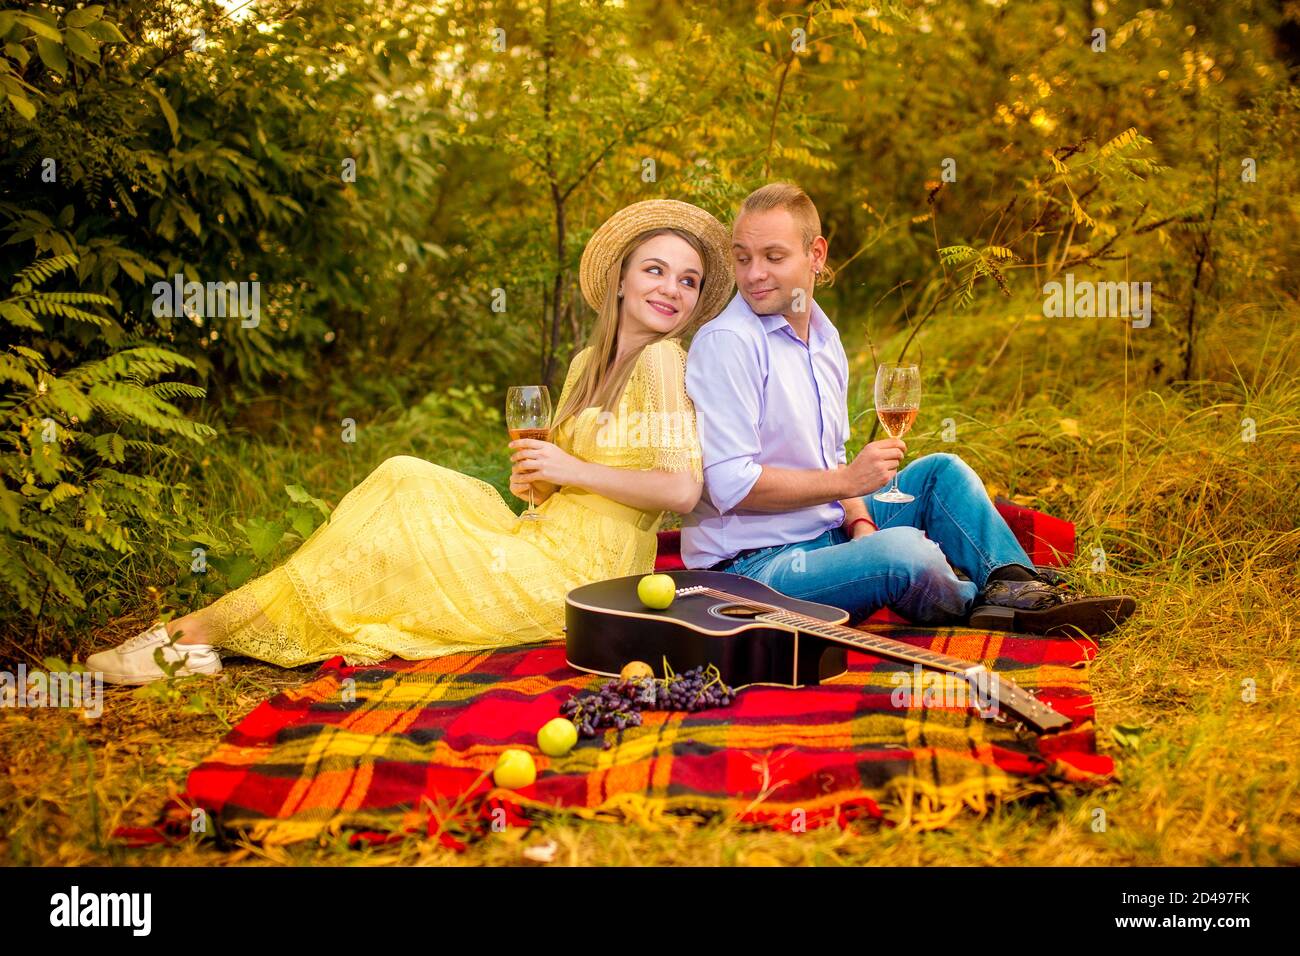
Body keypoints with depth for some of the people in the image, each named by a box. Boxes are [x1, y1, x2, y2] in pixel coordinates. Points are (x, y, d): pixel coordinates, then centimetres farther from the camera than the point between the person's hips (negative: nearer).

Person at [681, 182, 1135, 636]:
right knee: (903, 550, -31)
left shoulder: (823, 337, 12)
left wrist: (860, 522, 0)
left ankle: (1013, 585, -7)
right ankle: (975, 605, 0)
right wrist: (846, 482, -16)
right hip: (755, 566, -9)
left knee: (942, 470, 11)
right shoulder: (727, 343, -16)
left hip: (827, 535, 10)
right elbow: (732, 486, -22)